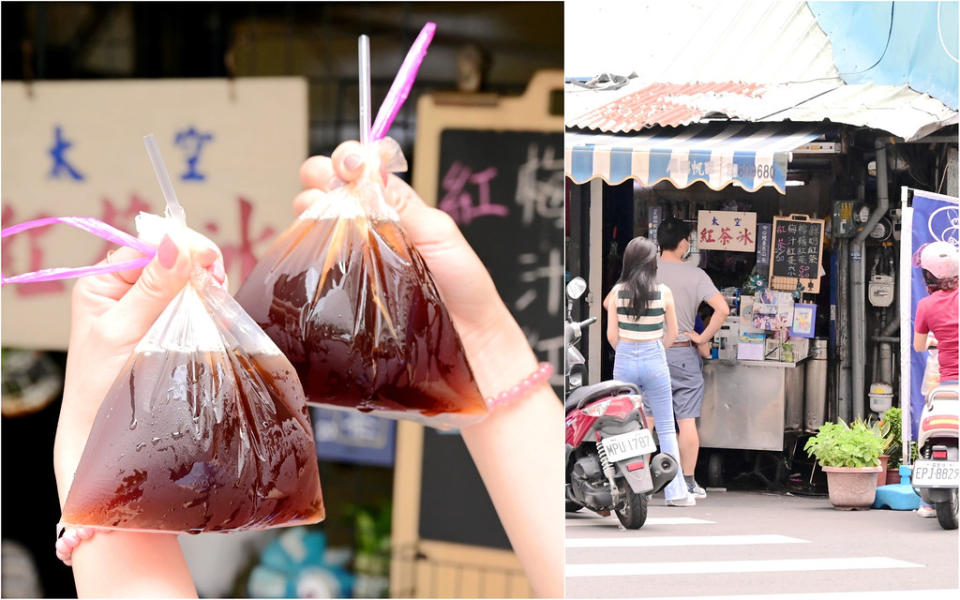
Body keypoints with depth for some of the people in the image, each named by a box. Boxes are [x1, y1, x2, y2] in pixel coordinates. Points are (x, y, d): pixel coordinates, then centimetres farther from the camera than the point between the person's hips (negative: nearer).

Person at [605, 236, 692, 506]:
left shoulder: (617, 292, -4)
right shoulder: (663, 292, -6)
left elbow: (612, 335, -1)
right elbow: (672, 333, 3)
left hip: (624, 360, 1)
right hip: (654, 360, -1)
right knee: (666, 428, 6)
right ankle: (675, 491, 6)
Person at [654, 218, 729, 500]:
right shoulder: (695, 274, -6)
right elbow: (722, 309, -16)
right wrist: (703, 338, -5)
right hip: (683, 354, -1)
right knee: (686, 420, 3)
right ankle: (688, 482, 4)